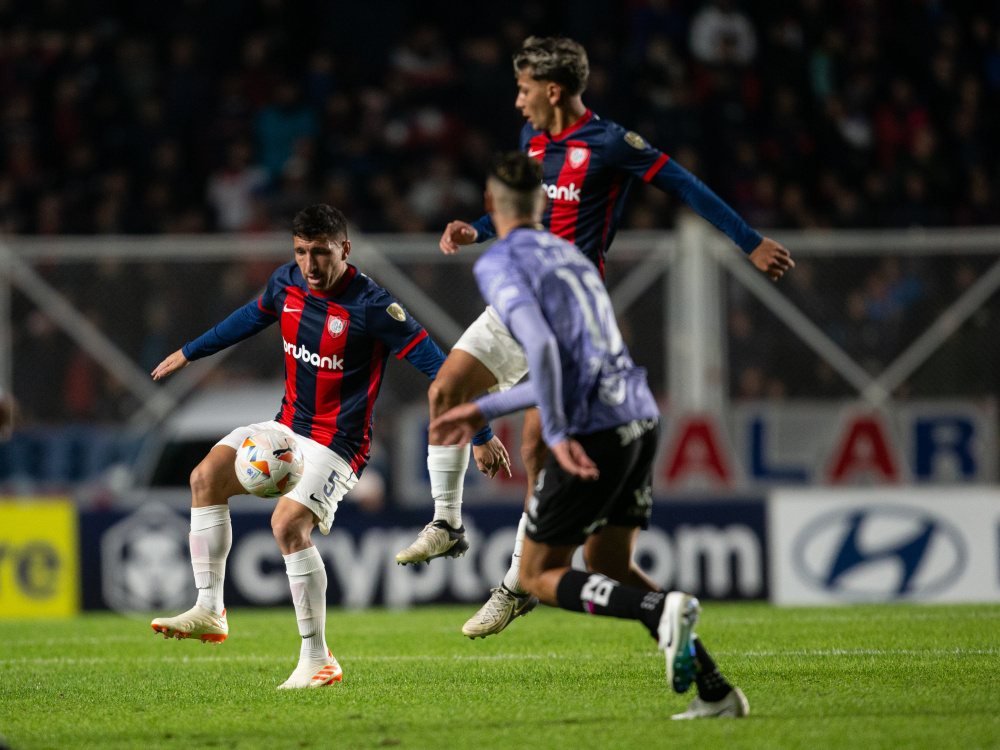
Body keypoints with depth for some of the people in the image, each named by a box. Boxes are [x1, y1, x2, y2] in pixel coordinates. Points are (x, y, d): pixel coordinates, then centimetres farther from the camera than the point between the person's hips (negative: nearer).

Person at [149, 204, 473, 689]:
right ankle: (210, 612, -8)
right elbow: (252, 317, 23)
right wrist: (189, 353, 32)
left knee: (288, 525, -24)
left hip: (337, 443, -7)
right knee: (207, 476, -11)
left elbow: (432, 362, -17)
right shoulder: (287, 283, 1)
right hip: (286, 426, 7)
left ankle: (318, 660, -16)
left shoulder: (370, 305, -19)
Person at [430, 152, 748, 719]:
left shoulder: (498, 265, -1)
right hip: (641, 416, 7)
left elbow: (541, 345, -19)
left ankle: (664, 609, -20)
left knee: (541, 577, 4)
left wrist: (558, 435, -19)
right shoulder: (569, 254, 24)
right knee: (610, 567, 17)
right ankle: (715, 690, 5)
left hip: (595, 431, -7)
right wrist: (483, 412, 35)